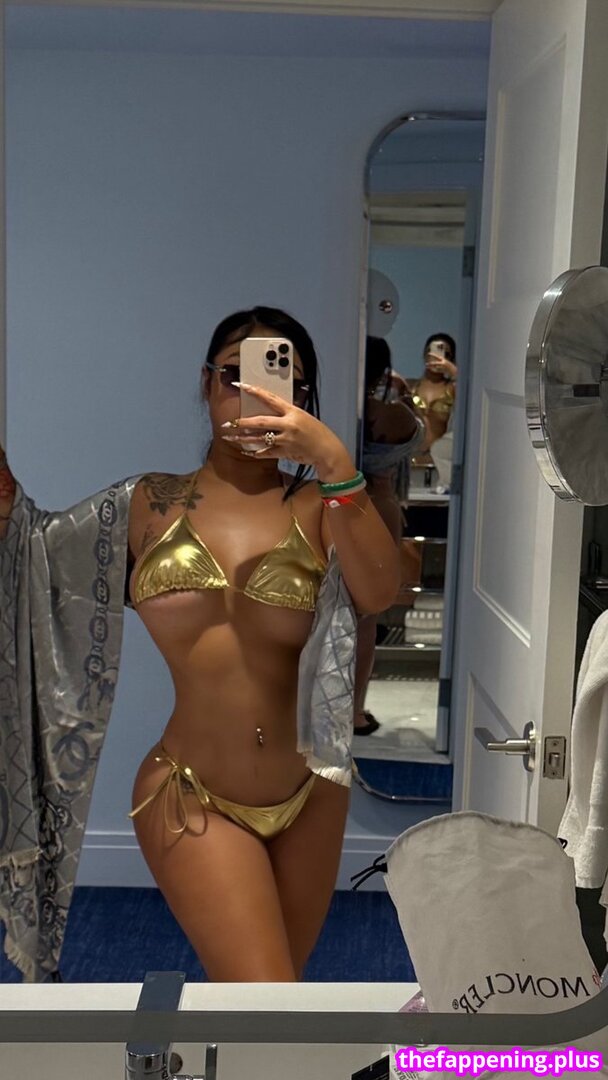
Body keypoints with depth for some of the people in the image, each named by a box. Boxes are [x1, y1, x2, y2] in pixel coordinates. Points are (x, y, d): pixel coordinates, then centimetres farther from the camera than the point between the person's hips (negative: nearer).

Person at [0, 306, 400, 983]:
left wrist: (334, 463, -31)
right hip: (194, 797, -2)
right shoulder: (150, 503, 3)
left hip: (308, 795, 2)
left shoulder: (317, 507, -1)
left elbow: (378, 593, -20)